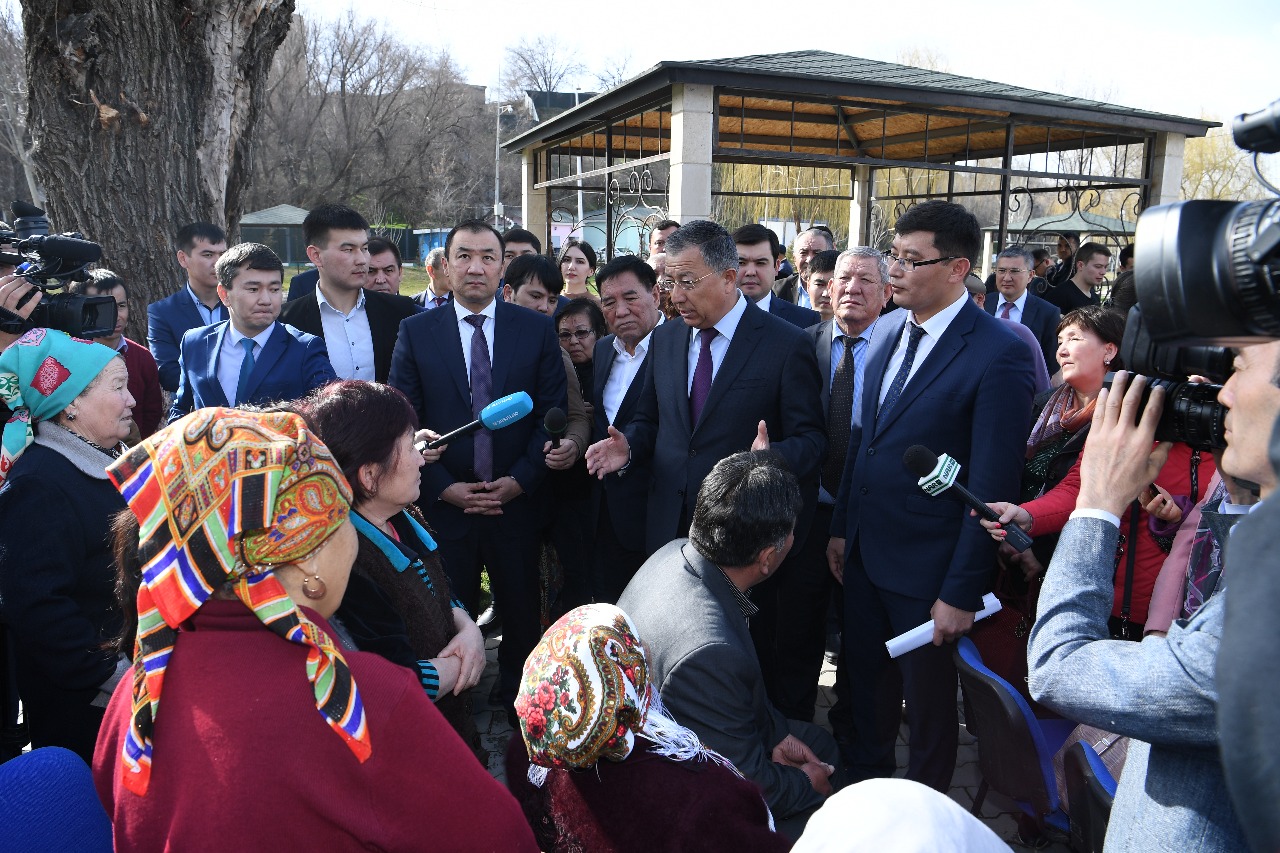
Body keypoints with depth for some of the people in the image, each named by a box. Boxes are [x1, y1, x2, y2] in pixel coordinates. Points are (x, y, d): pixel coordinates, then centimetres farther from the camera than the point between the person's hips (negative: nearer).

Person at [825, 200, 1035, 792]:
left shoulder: (998, 354, -18)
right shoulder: (886, 336, 5)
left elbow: (991, 487, -19)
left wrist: (961, 593, -18)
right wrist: (841, 527, 10)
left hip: (928, 567, -6)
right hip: (864, 554, 6)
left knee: (927, 702, 15)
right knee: (866, 684, 22)